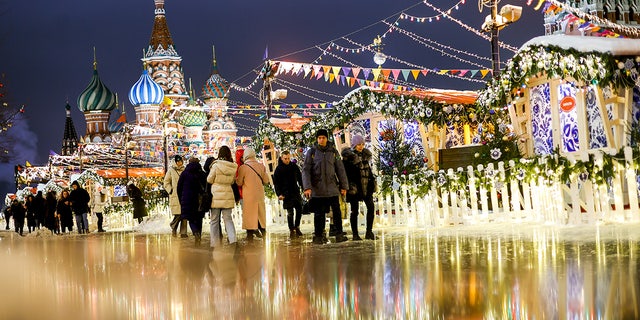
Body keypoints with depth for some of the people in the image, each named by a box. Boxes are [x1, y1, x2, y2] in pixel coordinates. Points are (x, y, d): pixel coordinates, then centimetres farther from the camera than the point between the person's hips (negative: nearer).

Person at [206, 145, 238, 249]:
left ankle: (215, 244, 6)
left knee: (214, 220, 6)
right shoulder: (233, 167, 0)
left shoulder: (216, 165, -12)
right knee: (228, 218, 10)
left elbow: (209, 180, -3)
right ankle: (233, 239, -9)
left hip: (216, 196, -3)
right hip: (228, 195, 3)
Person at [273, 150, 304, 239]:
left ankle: (297, 227, 22)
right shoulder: (278, 169, -4)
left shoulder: (294, 166, 7)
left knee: (299, 210, 6)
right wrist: (279, 194, -13)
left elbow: (300, 178, 15)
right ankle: (292, 230, 1)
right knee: (290, 212, -5)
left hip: (296, 192, 4)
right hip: (286, 194, -4)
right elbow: (276, 183, -4)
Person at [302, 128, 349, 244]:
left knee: (337, 211, -2)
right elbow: (306, 170, -3)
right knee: (319, 213, 2)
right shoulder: (311, 152, 0)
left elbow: (340, 169, 10)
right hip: (317, 189, -2)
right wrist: (307, 187, -13)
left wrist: (344, 186, 6)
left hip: (332, 187, 2)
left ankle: (339, 234, 3)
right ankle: (318, 236, 10)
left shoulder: (333, 152, 7)